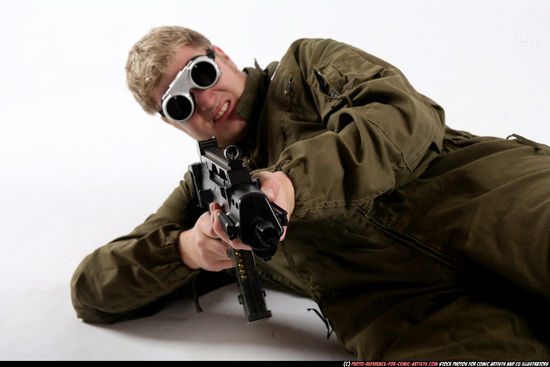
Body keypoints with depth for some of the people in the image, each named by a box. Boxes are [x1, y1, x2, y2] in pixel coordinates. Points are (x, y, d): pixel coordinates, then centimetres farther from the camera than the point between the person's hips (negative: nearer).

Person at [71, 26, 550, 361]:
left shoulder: (305, 64, 19)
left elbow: (409, 114, 1)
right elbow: (91, 291, 17)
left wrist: (295, 180, -14)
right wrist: (184, 249, -5)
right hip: (383, 292, -1)